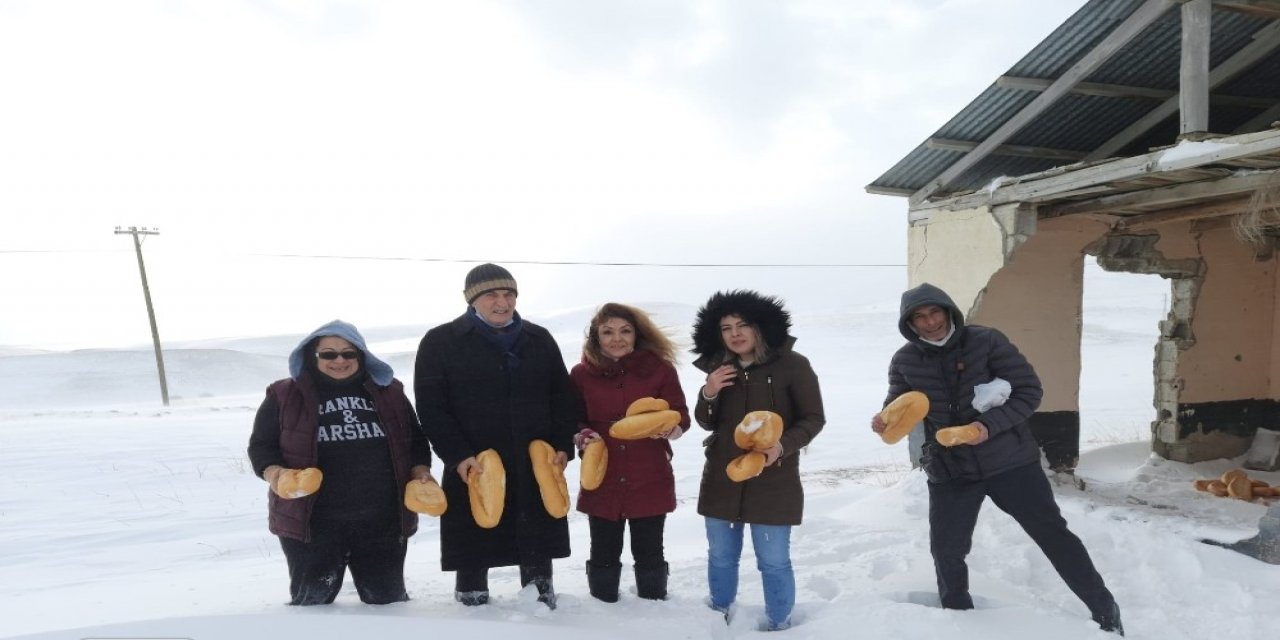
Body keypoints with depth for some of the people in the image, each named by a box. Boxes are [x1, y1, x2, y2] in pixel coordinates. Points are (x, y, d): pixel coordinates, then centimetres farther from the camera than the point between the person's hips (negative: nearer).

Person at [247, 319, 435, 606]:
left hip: (382, 520, 2)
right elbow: (261, 444, 4)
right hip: (312, 520, -1)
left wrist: (420, 471, -1)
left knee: (388, 599, 12)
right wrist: (273, 472, -17)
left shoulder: (388, 391, 11)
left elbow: (415, 440, 17)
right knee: (312, 602, 6)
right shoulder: (286, 396, 3)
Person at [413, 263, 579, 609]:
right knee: (474, 545, 7)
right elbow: (431, 407, -7)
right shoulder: (440, 342, -3)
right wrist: (457, 455, -15)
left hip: (536, 466, 3)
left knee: (538, 543, 13)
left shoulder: (539, 340, 9)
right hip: (473, 469, -3)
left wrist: (563, 446, 0)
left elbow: (563, 397, 11)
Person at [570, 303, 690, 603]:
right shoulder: (582, 373, 0)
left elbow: (680, 416, 1)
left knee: (649, 555, 11)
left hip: (649, 481, -1)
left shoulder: (660, 369, -2)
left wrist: (668, 428, -21)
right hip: (601, 481, 1)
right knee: (603, 555, 12)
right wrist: (583, 436, -13)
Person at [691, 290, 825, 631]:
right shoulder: (719, 369, 4)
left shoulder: (792, 365, -10)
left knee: (774, 561, 3)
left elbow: (813, 419, -7)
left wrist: (783, 445, -23)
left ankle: (778, 626, 25)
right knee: (720, 557, 16)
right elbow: (707, 423, 10)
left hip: (773, 481, -4)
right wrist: (708, 394, -10)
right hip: (722, 479, 5)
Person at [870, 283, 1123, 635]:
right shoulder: (904, 361, -5)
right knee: (946, 550, 7)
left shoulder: (986, 341, -13)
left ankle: (1104, 610, 29)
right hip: (948, 470, 2)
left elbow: (1029, 390, -11)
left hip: (1009, 460, -2)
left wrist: (990, 425, -25)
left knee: (1053, 534, 9)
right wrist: (885, 419, -20)